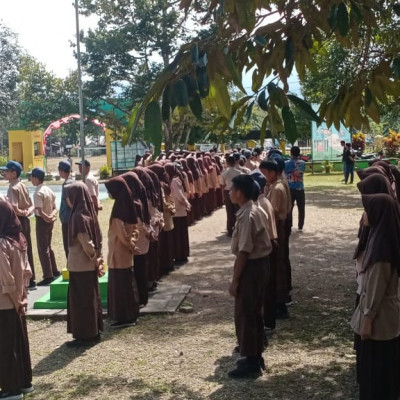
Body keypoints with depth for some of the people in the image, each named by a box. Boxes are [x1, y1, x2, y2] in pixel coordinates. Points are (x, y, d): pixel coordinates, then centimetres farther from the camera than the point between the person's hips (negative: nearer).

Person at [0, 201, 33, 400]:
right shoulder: (19, 239, 3)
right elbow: (26, 272, 8)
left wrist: (16, 300, -9)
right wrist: (21, 297, 12)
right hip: (17, 303, 8)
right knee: (19, 342, 17)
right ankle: (24, 382, 29)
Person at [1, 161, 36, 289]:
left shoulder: (13, 188, -16)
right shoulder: (23, 186, 11)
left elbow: (13, 208, -27)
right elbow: (31, 205, 13)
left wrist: (22, 213, -9)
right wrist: (27, 212, -5)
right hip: (25, 221, 9)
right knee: (27, 251, 13)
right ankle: (30, 281, 20)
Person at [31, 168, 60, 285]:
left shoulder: (38, 193, -18)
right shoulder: (49, 190, 8)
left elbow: (40, 211, -25)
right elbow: (55, 208, 6)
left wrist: (47, 218, -13)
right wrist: (51, 216, -10)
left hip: (42, 221, -9)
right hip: (49, 221, 9)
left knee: (42, 249, -2)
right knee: (48, 247, 21)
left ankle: (48, 276, -1)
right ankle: (54, 271, 29)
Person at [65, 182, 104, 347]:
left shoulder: (79, 216, -21)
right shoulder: (88, 212, 7)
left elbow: (86, 243, -23)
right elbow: (96, 239, 11)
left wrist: (95, 260, -10)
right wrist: (97, 259, 12)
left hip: (80, 266, -9)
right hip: (87, 265, 9)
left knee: (81, 301, 1)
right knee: (89, 299, 15)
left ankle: (85, 336, 10)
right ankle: (93, 333, 25)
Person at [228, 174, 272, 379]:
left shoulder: (247, 216, -22)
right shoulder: (256, 210, 8)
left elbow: (244, 251, -23)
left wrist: (235, 280, -18)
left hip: (251, 266, -10)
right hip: (260, 263, 10)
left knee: (244, 315, 0)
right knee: (254, 313, 18)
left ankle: (251, 362, 9)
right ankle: (256, 356, 28)